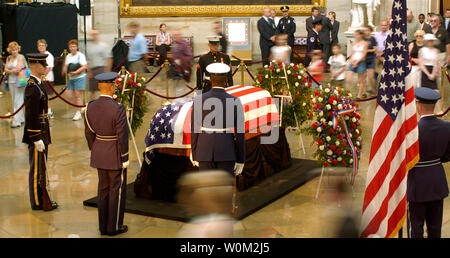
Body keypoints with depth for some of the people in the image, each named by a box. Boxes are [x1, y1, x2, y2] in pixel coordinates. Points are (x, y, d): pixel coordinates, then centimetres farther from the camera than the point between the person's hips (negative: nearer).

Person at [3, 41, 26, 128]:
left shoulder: (21, 57, -5)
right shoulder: (8, 58, 13)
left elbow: (18, 69, -15)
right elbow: (6, 70, 6)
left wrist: (10, 70, -3)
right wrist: (13, 70, -11)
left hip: (19, 81, -7)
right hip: (11, 81, 7)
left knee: (18, 101, -9)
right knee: (14, 101, 10)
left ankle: (16, 121, -11)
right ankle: (21, 118, 21)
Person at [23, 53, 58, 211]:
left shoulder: (35, 84, 12)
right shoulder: (33, 88, -20)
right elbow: (31, 116, -23)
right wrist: (37, 139, -22)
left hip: (41, 134, 10)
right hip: (37, 135, -10)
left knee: (40, 169, 17)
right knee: (37, 170, 0)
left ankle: (41, 199, 26)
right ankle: (38, 203, 9)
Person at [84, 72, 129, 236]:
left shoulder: (90, 107, -3)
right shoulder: (118, 109, -22)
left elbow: (89, 133, 5)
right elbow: (122, 136, -19)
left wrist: (94, 152, 17)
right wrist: (125, 158, -9)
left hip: (99, 154, 6)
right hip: (115, 155, -6)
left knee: (104, 189, 16)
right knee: (117, 189, 8)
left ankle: (103, 226, 24)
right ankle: (114, 227, 16)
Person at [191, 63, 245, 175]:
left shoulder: (199, 100, -4)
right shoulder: (235, 101, -6)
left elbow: (194, 130, -1)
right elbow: (240, 132, -5)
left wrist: (194, 156, 9)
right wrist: (240, 160, 3)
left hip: (205, 152, 1)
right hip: (227, 152, -1)